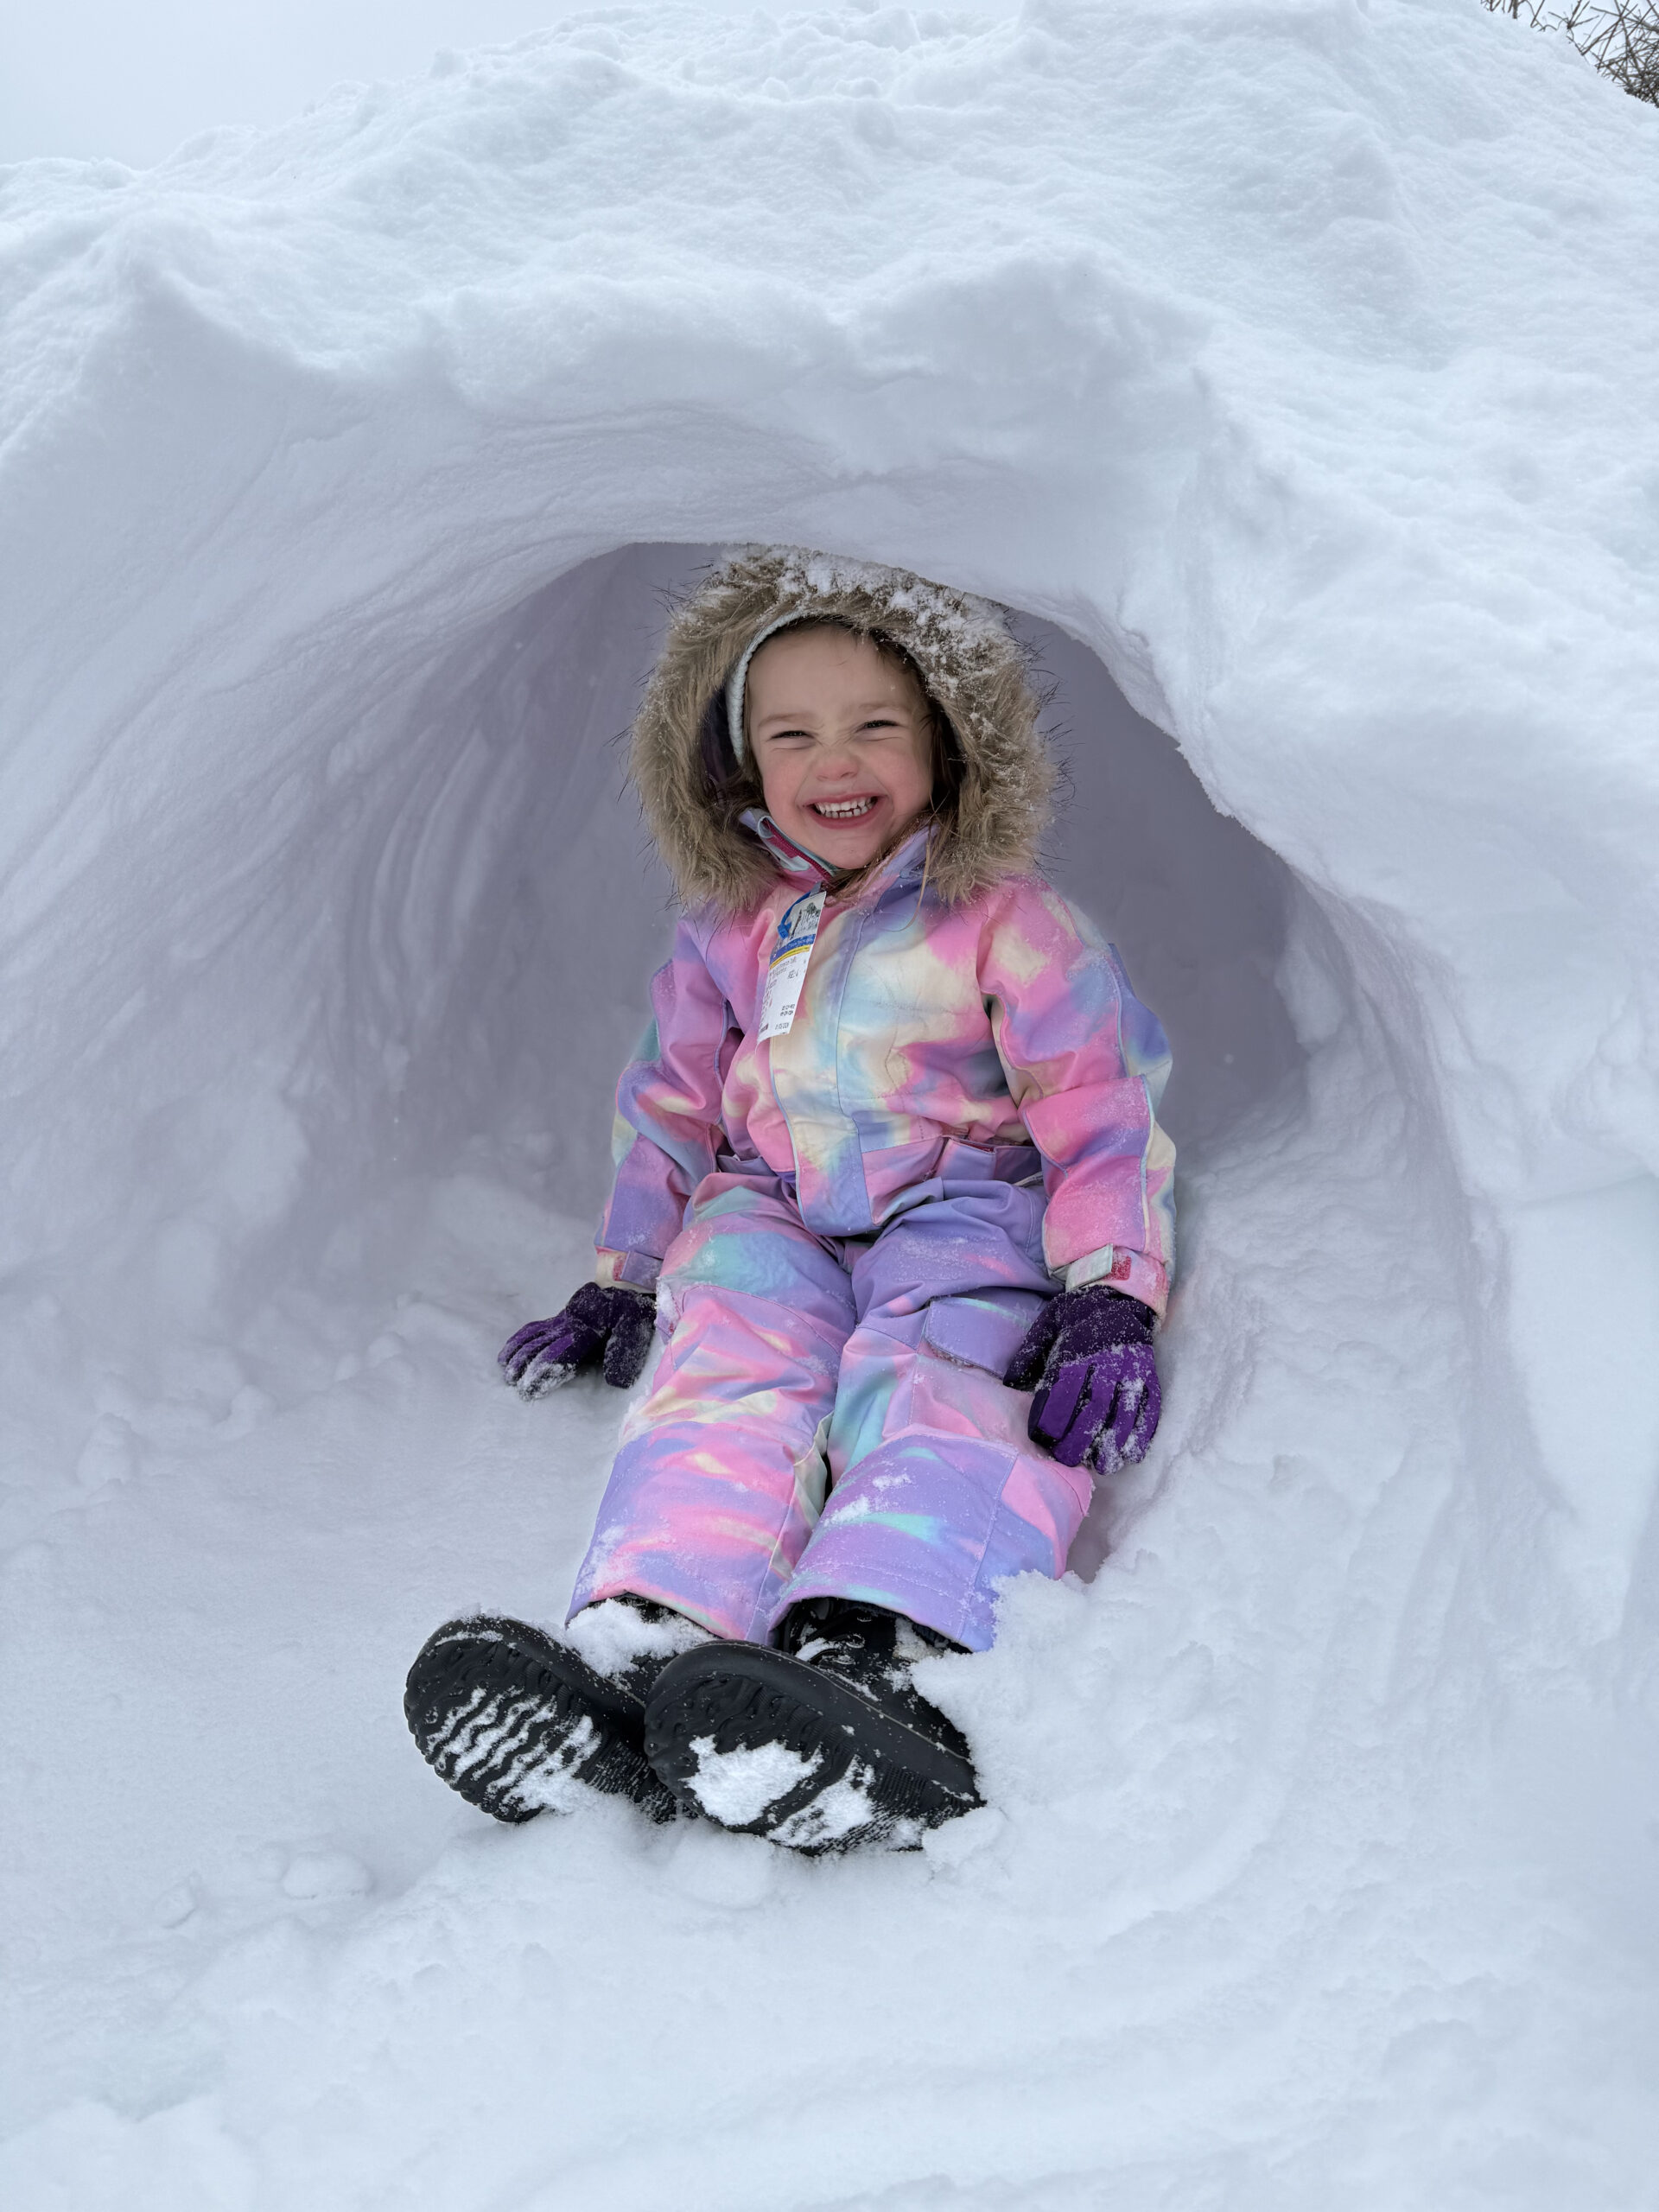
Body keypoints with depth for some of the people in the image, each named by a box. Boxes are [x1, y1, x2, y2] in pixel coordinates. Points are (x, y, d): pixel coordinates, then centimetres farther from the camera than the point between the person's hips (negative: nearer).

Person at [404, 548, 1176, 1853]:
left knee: (935, 1387, -35)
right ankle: (637, 1648, -56)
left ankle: (883, 1671, -64)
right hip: (773, 1218, 3)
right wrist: (623, 1282, 15)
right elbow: (673, 1105, 21)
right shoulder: (728, 927, 12)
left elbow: (1104, 1120, -6)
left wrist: (1112, 1303, -20)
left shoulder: (1008, 924, -1)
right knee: (728, 1367, -30)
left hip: (961, 1208, -3)